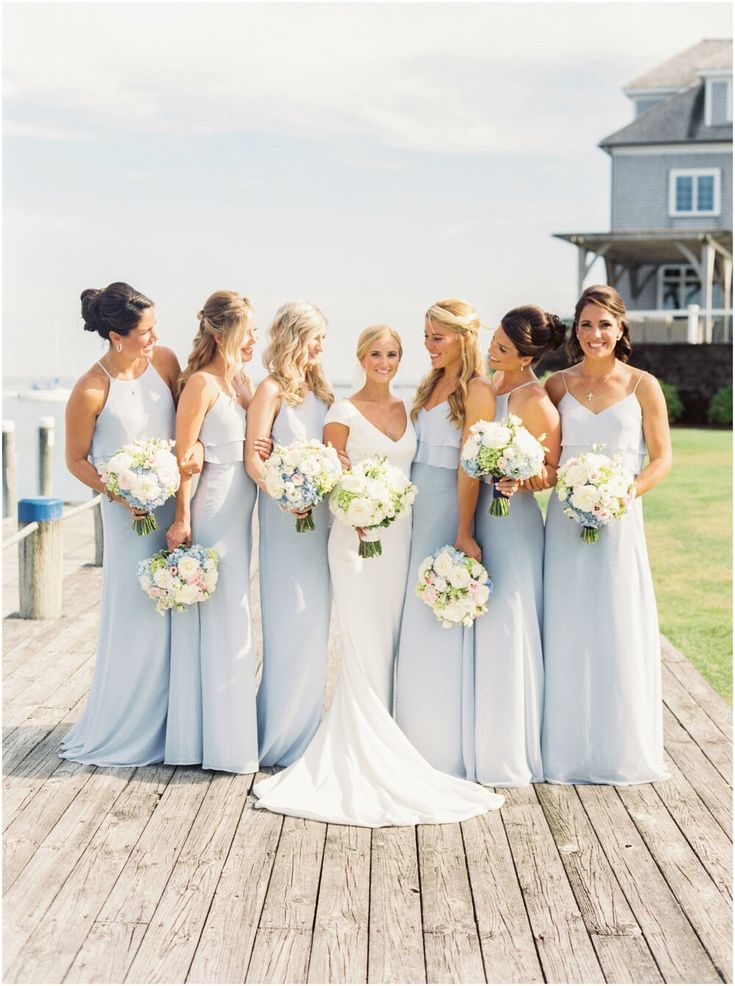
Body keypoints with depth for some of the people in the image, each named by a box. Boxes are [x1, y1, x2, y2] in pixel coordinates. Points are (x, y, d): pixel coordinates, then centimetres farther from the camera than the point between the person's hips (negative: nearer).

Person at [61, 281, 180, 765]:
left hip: (177, 502, 5)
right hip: (131, 513, -5)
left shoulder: (164, 361, -3)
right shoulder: (91, 391, -16)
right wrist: (119, 494, -16)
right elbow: (76, 461, -5)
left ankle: (165, 725, 23)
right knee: (137, 618, 1)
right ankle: (123, 731, 18)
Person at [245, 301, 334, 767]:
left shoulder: (318, 389, 14)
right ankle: (280, 735, 7)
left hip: (320, 514, 7)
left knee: (316, 618, 10)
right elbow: (253, 456, -13)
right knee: (289, 620, -4)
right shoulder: (273, 390, -7)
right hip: (286, 517, -7)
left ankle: (305, 725, 22)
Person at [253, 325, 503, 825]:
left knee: (391, 647, 8)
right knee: (365, 648, -5)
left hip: (401, 536, 5)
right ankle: (363, 755, 4)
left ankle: (380, 744, 18)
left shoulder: (408, 410, 12)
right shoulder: (343, 413, -2)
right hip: (357, 537, -5)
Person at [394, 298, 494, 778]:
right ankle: (420, 738, 20)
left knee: (442, 628, -2)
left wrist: (464, 533, -19)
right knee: (417, 626, 10)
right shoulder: (431, 386, 15)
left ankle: (450, 750, 8)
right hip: (417, 509, 8)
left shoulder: (477, 391, -10)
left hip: (448, 512, -8)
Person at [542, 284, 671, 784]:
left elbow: (662, 458, -1)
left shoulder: (642, 386, 0)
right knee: (566, 633, 5)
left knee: (619, 630, 3)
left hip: (619, 520, -2)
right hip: (566, 519, 2)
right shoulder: (558, 384, 5)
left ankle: (619, 749, 18)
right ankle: (567, 749, 16)